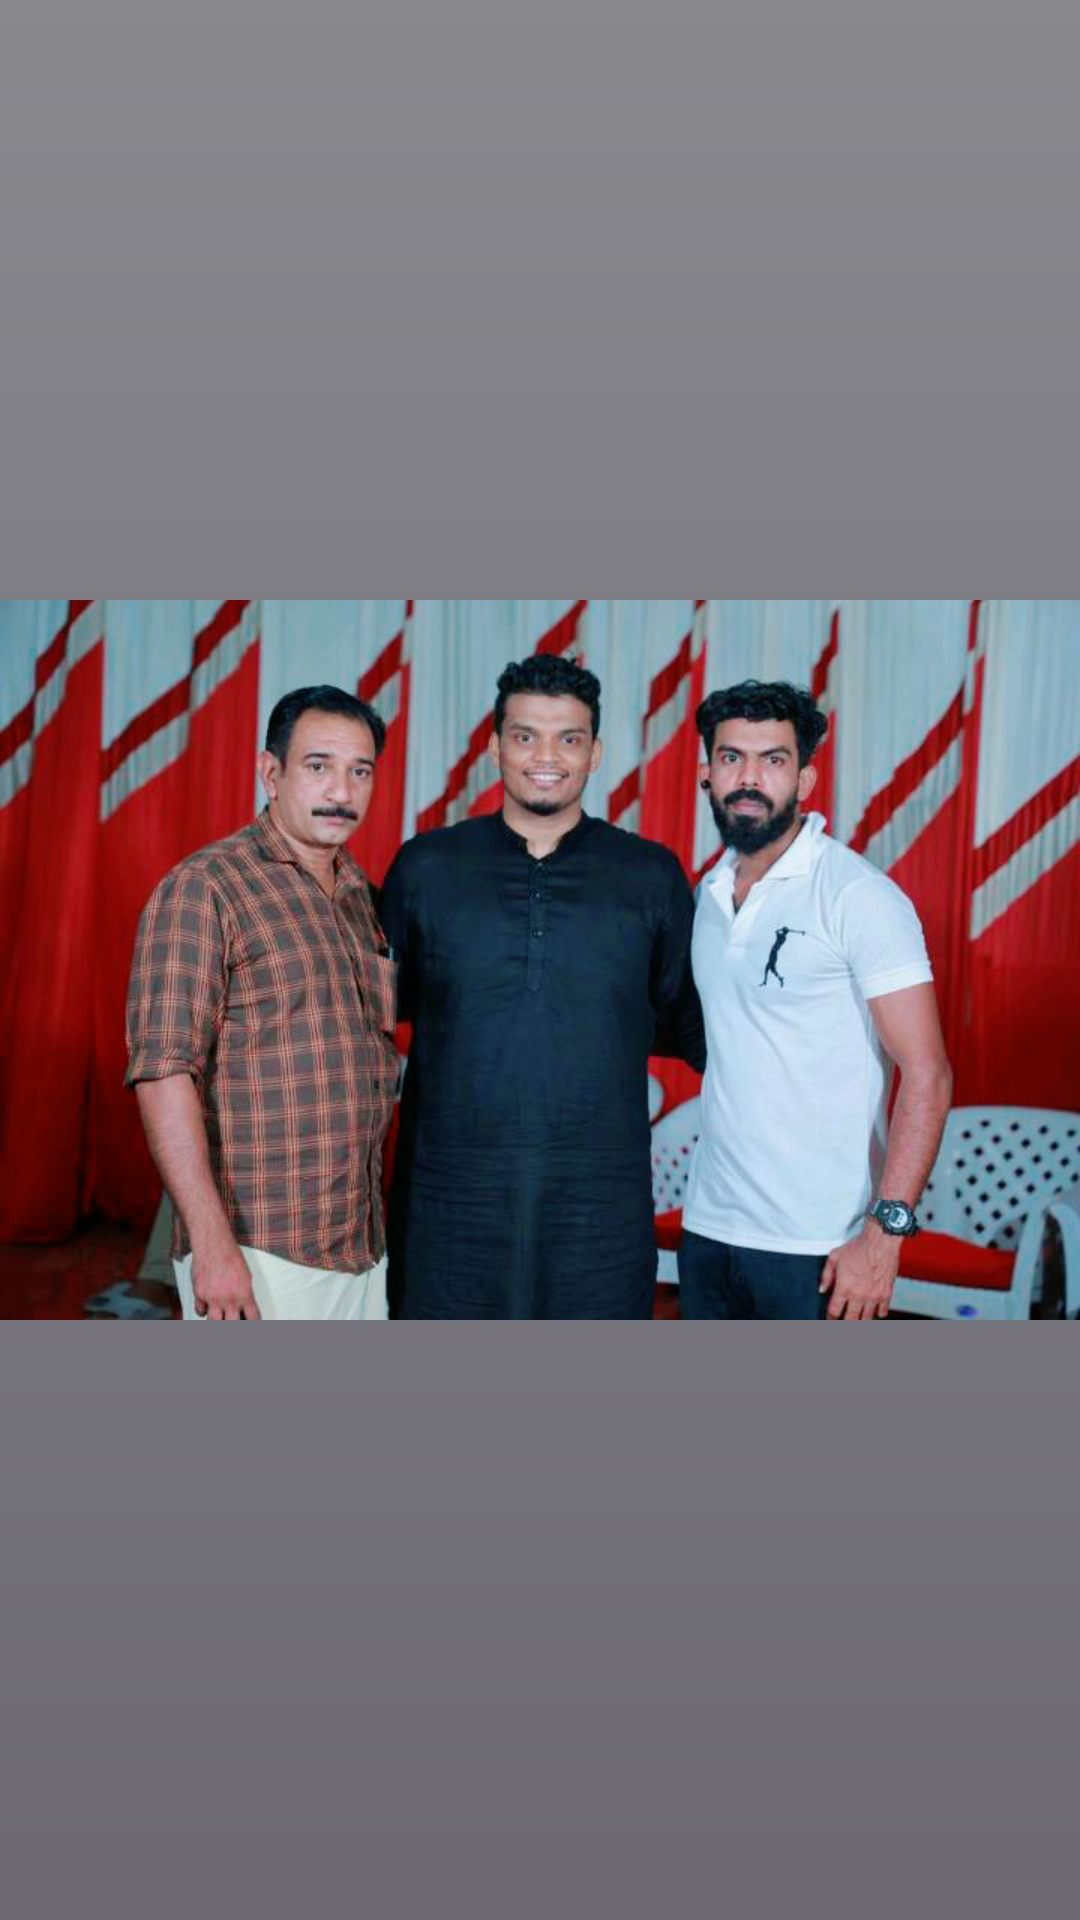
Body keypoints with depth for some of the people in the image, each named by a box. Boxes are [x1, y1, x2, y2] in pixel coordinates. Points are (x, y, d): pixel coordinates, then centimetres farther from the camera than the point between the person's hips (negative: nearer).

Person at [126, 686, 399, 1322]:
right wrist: (211, 1242, -22)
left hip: (363, 1246, 7)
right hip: (258, 1251, -7)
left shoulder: (364, 897, 12)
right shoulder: (204, 888, -10)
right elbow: (163, 1071, -17)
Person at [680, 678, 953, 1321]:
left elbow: (927, 1074, -15)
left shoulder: (859, 896, -12)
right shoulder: (710, 895, 8)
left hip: (815, 1246, -6)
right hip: (708, 1227, 6)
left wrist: (885, 1230, -21)